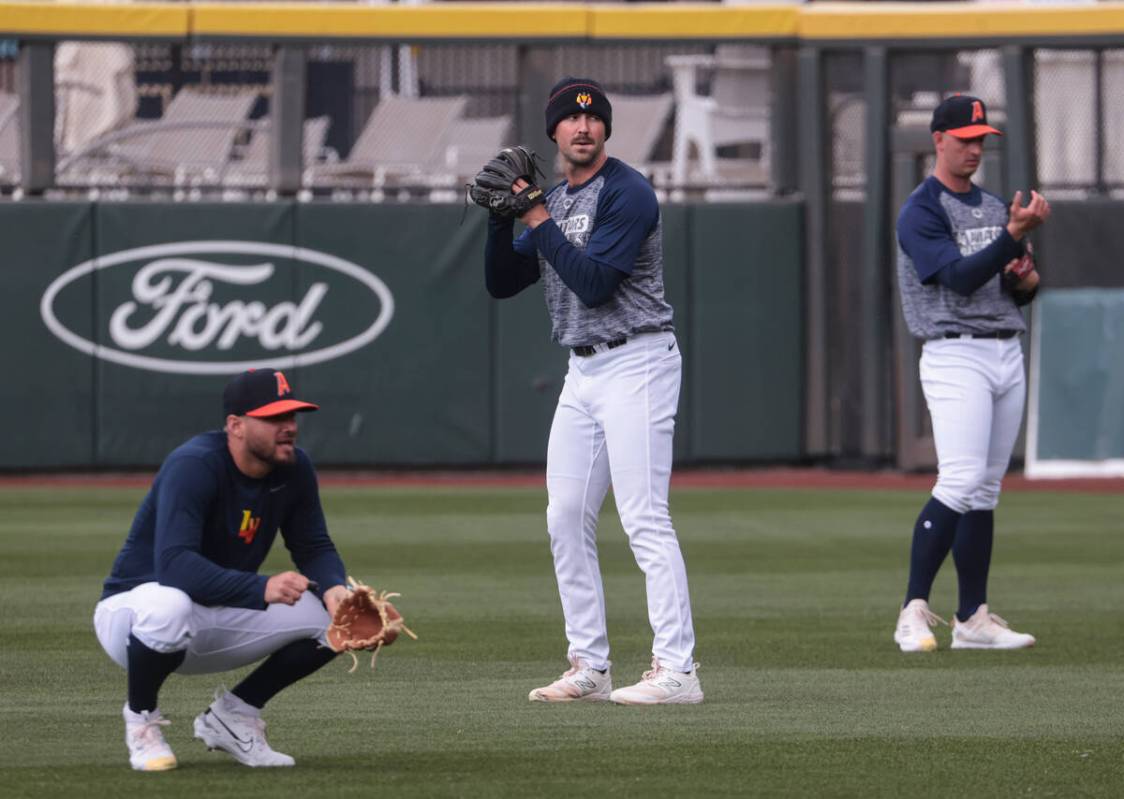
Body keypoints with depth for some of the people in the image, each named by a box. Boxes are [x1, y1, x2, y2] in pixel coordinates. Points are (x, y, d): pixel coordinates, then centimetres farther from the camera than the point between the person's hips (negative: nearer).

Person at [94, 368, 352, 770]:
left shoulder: (294, 468, -5)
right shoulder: (194, 465, -27)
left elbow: (315, 548, 3)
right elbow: (174, 562, -38)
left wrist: (334, 589, -21)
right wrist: (261, 589, -49)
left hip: (219, 623, 7)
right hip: (132, 610, -6)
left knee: (335, 617, -10)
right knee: (170, 605, -42)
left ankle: (233, 716, 8)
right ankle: (141, 719, -11)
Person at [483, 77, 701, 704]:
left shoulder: (626, 192, -11)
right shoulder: (554, 201, 15)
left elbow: (595, 282, -20)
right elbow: (502, 283, 13)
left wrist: (539, 221, -16)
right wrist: (502, 217, -2)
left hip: (637, 364, -9)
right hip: (583, 371, 9)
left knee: (645, 519, -14)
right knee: (567, 519, 8)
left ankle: (677, 670, -17)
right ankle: (590, 668, 14)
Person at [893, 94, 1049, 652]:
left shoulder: (995, 208, 18)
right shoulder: (921, 211, -6)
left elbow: (1019, 292, 21)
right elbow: (959, 276, -19)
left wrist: (1029, 278, -2)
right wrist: (1014, 234, -27)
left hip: (1007, 354, 8)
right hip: (956, 356, -8)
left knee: (985, 490, 7)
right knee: (961, 483, -19)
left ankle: (972, 619, 9)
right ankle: (914, 612, -17)